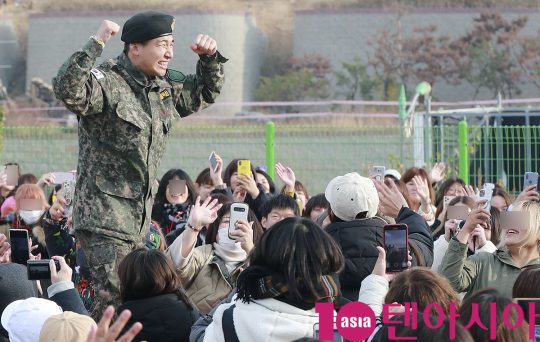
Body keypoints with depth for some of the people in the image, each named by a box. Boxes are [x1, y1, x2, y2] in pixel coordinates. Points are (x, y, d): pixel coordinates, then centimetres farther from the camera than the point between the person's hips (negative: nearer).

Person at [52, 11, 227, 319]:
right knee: (114, 297, -18)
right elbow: (67, 90, -34)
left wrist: (211, 58, 11)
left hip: (141, 217, 9)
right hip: (105, 215, -9)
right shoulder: (106, 83, -14)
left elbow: (206, 93, 29)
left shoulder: (166, 87, 12)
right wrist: (96, 43, -35)